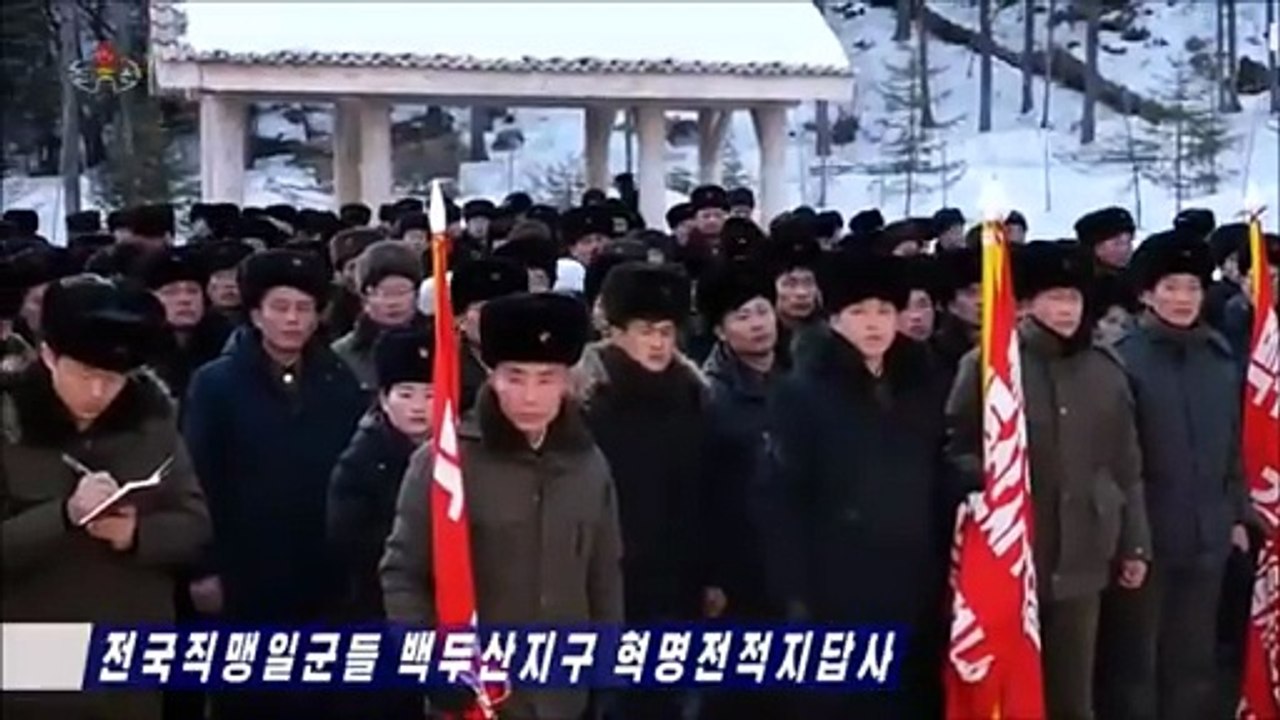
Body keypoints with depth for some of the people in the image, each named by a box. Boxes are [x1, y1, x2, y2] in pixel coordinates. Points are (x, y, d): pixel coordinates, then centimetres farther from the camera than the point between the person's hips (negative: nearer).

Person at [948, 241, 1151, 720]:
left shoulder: (1106, 370, 9)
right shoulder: (986, 365, -3)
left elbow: (1127, 466, 13)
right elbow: (955, 450, 0)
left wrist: (1135, 543, 14)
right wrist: (989, 481, -17)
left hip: (1081, 557, 3)